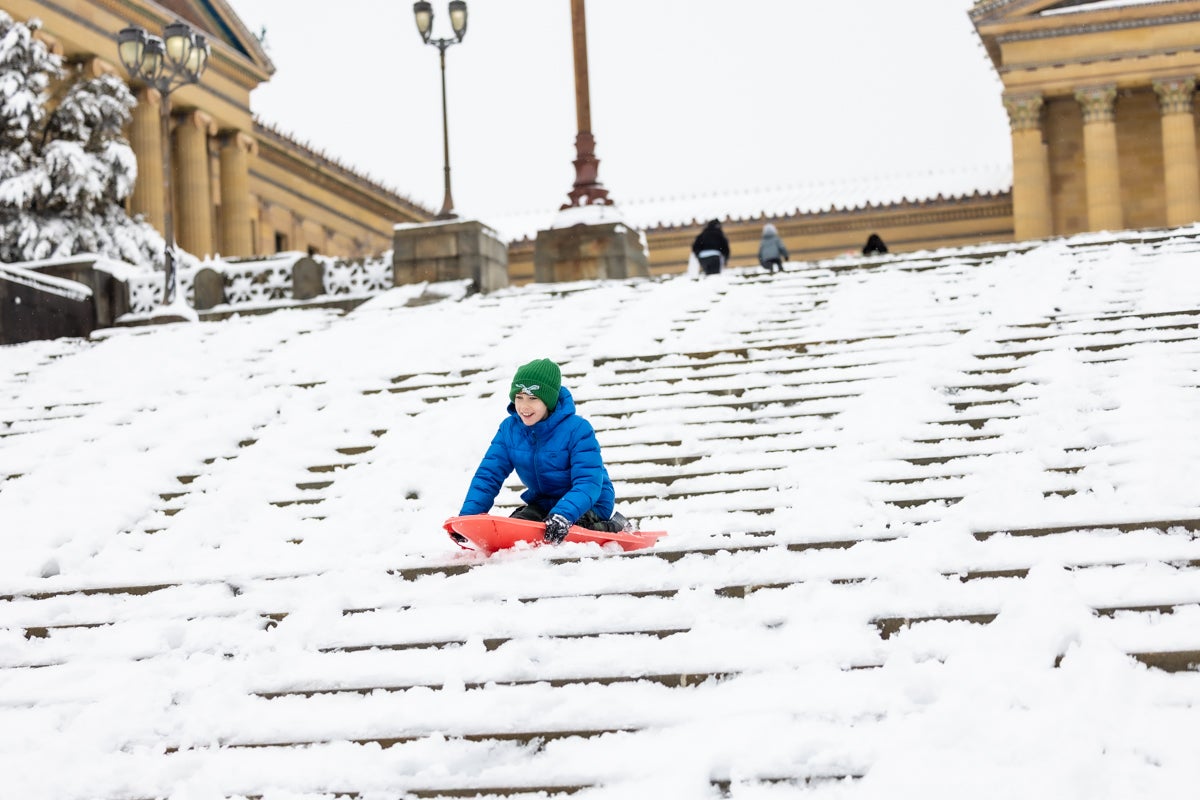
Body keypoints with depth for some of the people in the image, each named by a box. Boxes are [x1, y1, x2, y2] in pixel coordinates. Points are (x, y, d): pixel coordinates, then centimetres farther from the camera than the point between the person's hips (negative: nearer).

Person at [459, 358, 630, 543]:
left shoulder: (577, 429, -24)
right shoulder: (509, 429, -8)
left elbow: (589, 482, -31)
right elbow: (488, 475, -9)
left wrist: (563, 514, -49)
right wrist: (467, 515, -24)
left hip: (588, 504, -6)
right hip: (542, 503, 6)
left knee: (556, 530, -32)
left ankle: (611, 527, -2)